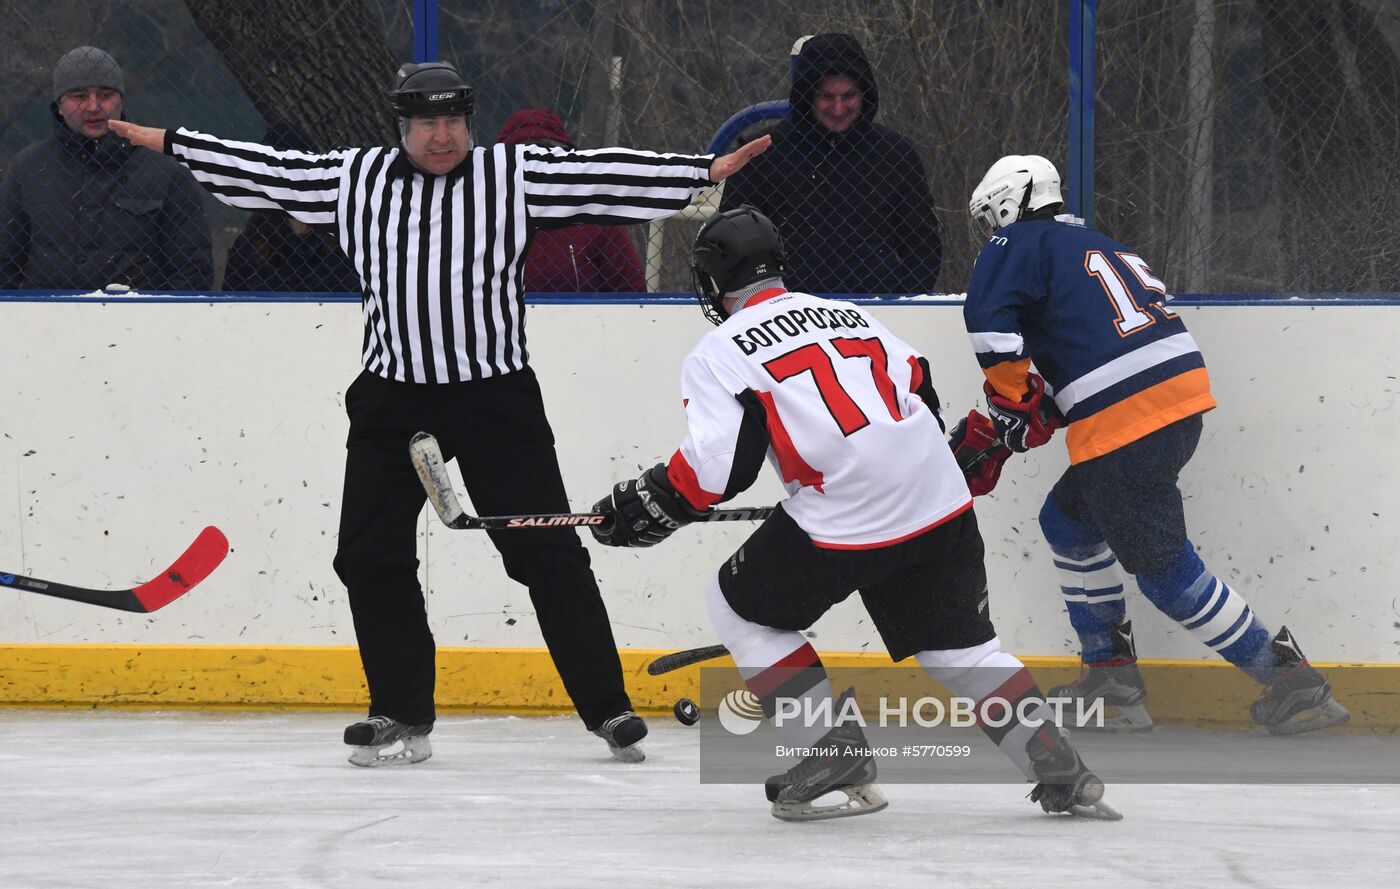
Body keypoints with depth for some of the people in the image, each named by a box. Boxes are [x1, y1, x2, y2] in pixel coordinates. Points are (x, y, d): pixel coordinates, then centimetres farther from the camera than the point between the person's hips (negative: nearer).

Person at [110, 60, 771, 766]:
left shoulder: (511, 175, 0)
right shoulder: (356, 179, 6)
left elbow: (602, 177, -6)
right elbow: (266, 171, 12)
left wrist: (705, 172, -14)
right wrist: (169, 144, 12)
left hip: (496, 395, -3)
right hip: (392, 398, 3)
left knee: (548, 554, -4)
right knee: (370, 556, 0)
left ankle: (606, 707, 4)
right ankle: (403, 716, 12)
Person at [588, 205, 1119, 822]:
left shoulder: (720, 351, 5)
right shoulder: (848, 315, 24)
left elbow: (719, 466, -6)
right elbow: (920, 391, 22)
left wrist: (652, 504, 8)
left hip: (845, 518, -6)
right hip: (938, 502, 6)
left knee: (739, 606, 15)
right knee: (960, 645, 18)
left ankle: (834, 755, 6)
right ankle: (1062, 774, 7)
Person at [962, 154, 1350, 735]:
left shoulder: (1019, 245, 3)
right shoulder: (1105, 248, 29)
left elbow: (990, 320, -13)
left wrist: (1013, 401, -3)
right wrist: (1046, 405, 18)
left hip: (1126, 429, -9)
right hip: (1186, 401, 9)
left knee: (1165, 572, -3)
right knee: (1069, 520, 24)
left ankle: (1290, 682, -3)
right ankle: (1110, 681, 22)